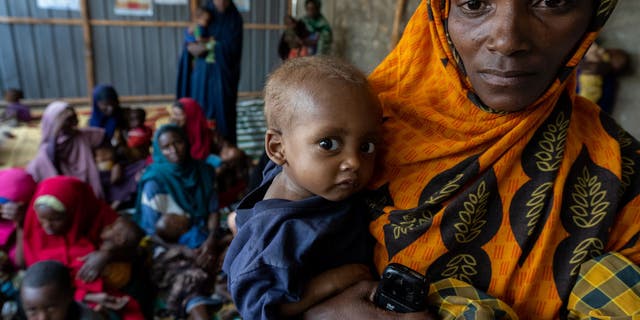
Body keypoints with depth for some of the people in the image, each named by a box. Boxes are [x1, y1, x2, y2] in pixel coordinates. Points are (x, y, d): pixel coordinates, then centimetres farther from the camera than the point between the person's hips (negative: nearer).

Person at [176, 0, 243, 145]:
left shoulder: (235, 19, 1)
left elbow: (231, 46, -11)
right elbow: (190, 44, 3)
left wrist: (208, 47, -19)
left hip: (224, 73, -2)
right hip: (203, 72, 2)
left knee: (224, 110, -1)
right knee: (201, 110, 1)